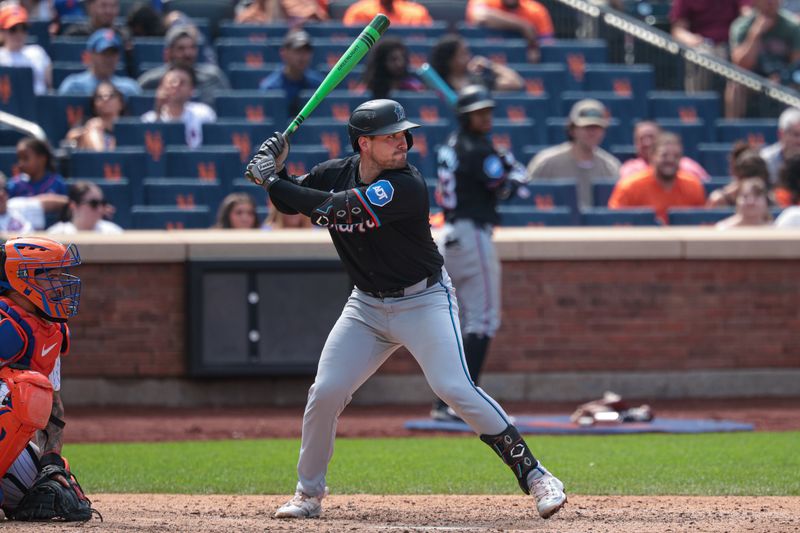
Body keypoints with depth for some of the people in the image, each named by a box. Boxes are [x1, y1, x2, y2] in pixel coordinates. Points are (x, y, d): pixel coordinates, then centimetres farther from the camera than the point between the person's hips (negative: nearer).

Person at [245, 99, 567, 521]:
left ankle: (533, 474, -14)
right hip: (367, 305, 5)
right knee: (325, 393, -4)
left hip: (424, 300, -5)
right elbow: (291, 201, 13)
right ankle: (308, 494, 14)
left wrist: (271, 181, -24)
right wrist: (275, 171, -9)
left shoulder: (406, 186, -24)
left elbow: (334, 209, -31)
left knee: (455, 388, -20)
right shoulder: (335, 173, -3)